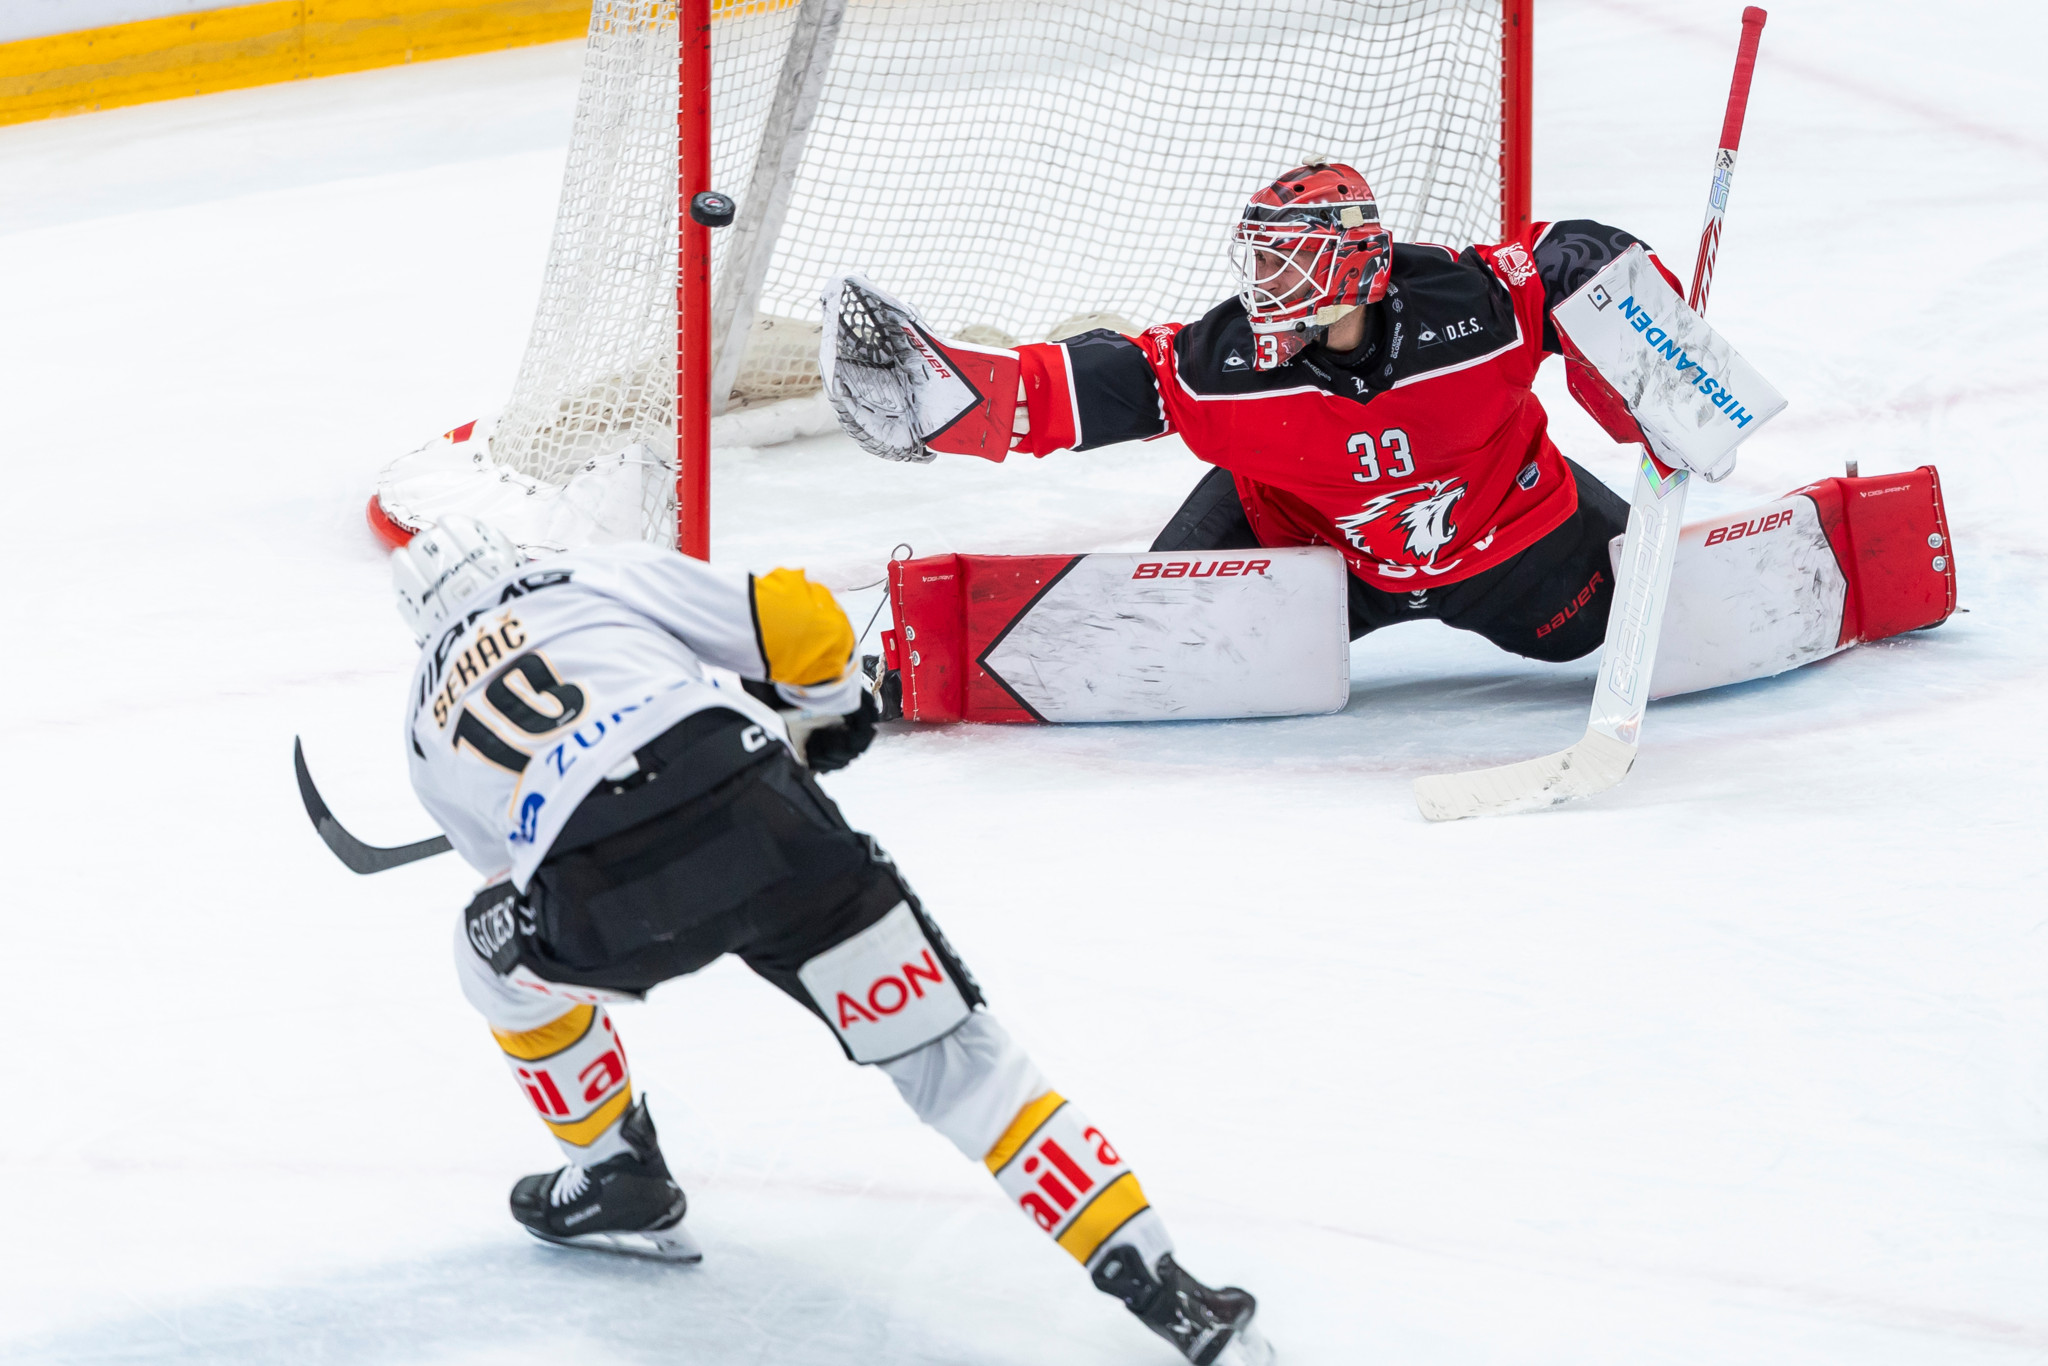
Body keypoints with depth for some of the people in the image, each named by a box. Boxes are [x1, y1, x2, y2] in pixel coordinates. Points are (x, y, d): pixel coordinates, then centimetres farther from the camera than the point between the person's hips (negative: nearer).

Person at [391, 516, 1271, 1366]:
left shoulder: (431, 725, 32)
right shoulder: (599, 579, 27)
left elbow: (511, 874, 42)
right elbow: (797, 624, 18)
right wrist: (826, 710, 39)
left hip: (605, 898, 0)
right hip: (757, 813, 0)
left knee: (500, 958, 35)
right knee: (946, 1053, 6)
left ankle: (621, 1182, 42)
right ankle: (1151, 1279, -3)